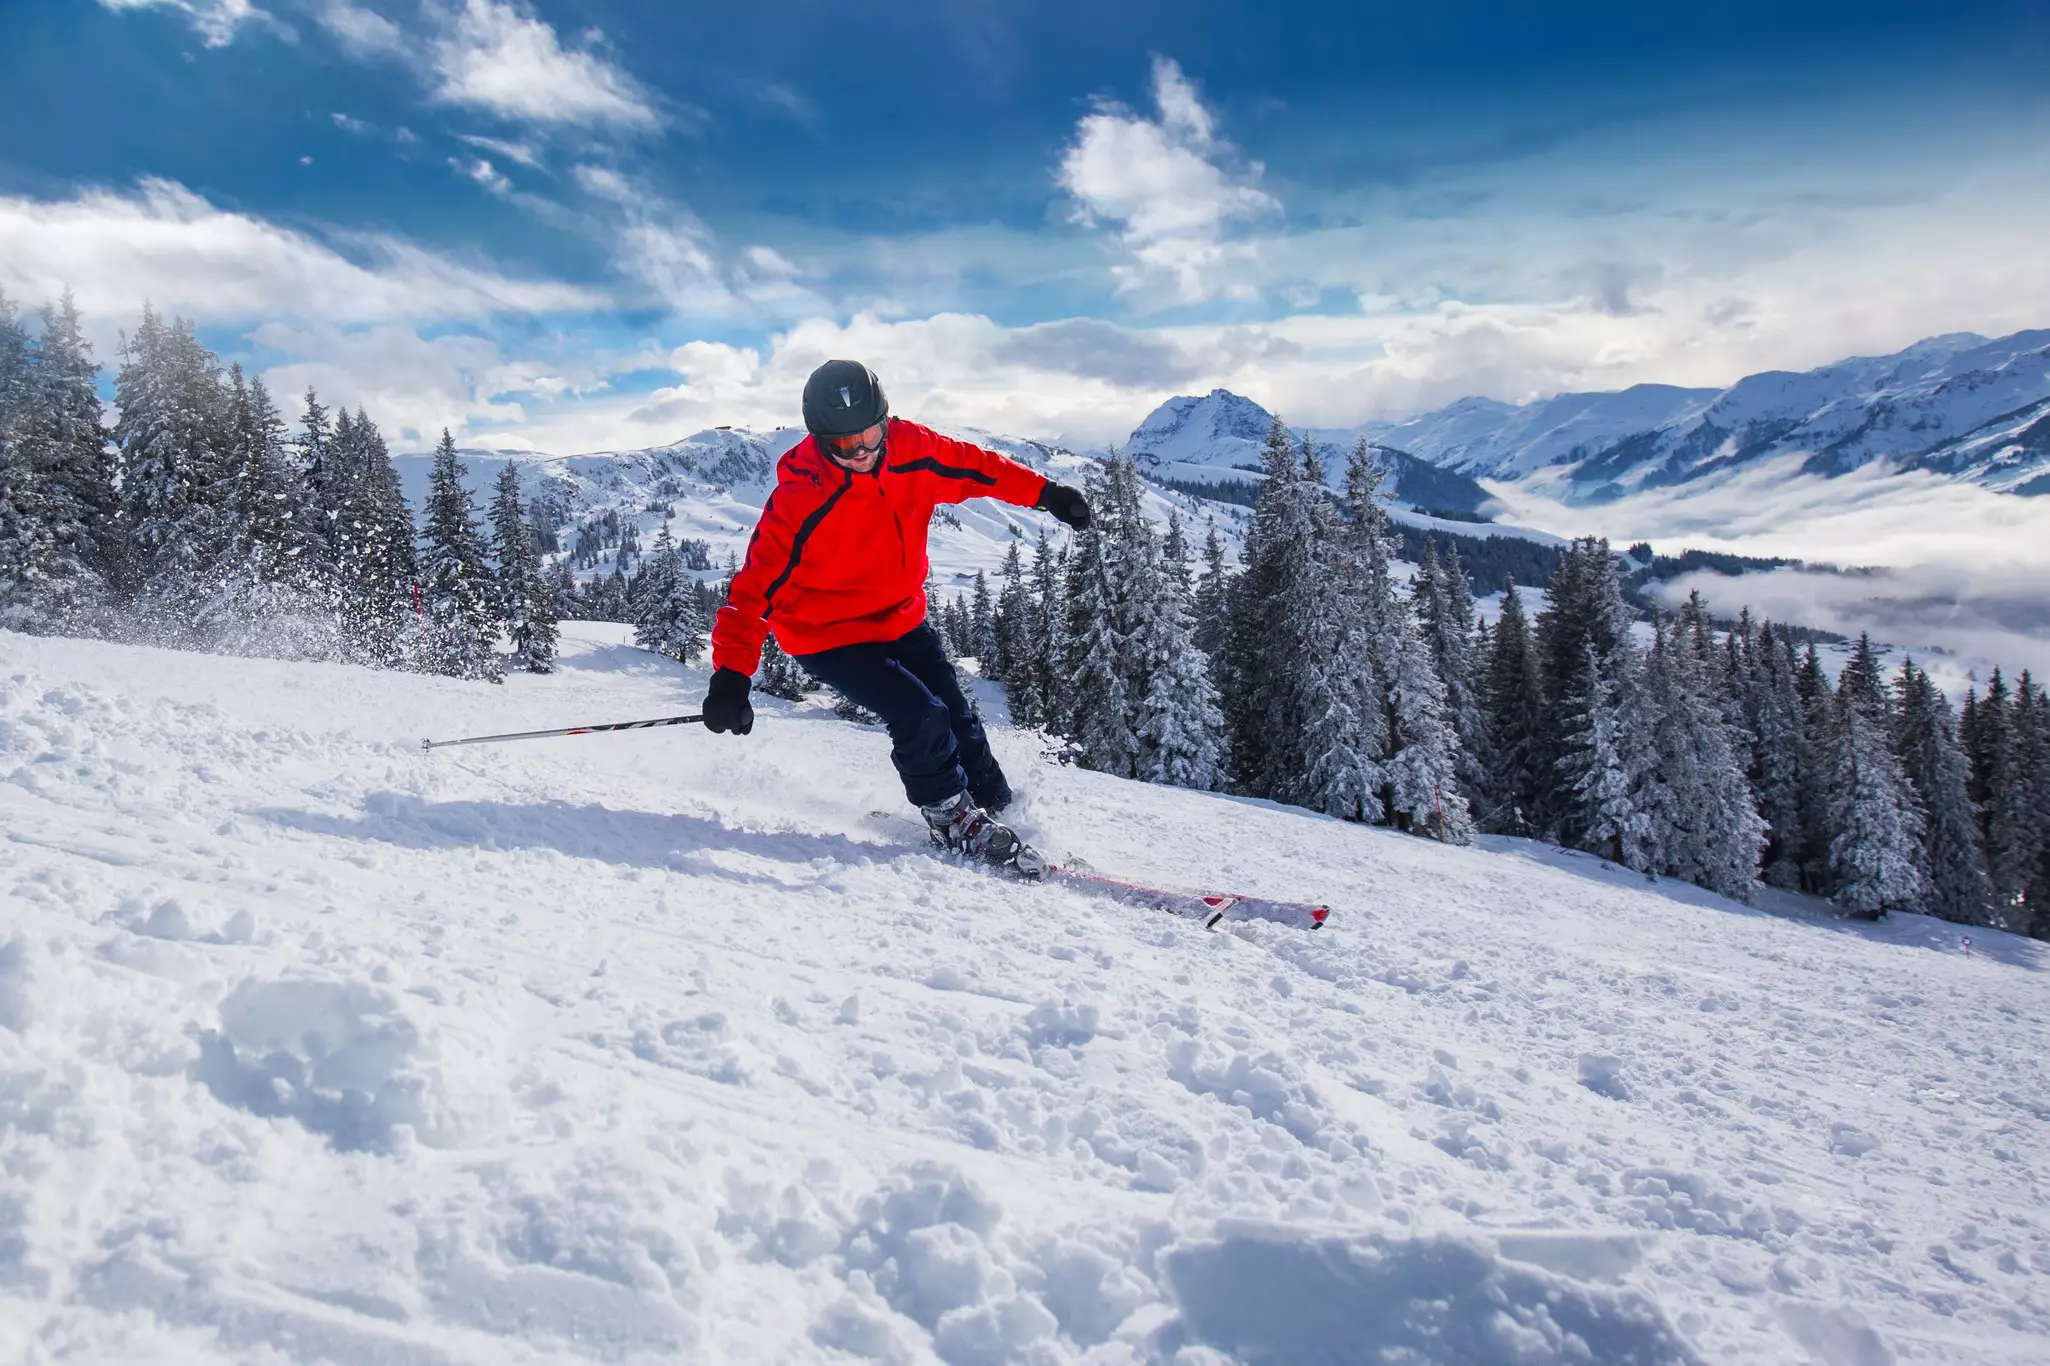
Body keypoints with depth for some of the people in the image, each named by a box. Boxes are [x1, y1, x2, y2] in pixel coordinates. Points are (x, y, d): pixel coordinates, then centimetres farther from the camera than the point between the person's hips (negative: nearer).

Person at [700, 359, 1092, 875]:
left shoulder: (910, 449, -13)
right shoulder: (798, 502, -28)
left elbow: (972, 466, 6)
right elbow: (756, 589, -28)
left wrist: (1044, 493, 4)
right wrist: (731, 675, -38)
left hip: (902, 620, 6)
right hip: (830, 639, -6)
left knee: (959, 720, 7)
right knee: (922, 716, -20)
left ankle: (995, 805, 28)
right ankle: (953, 818, 4)